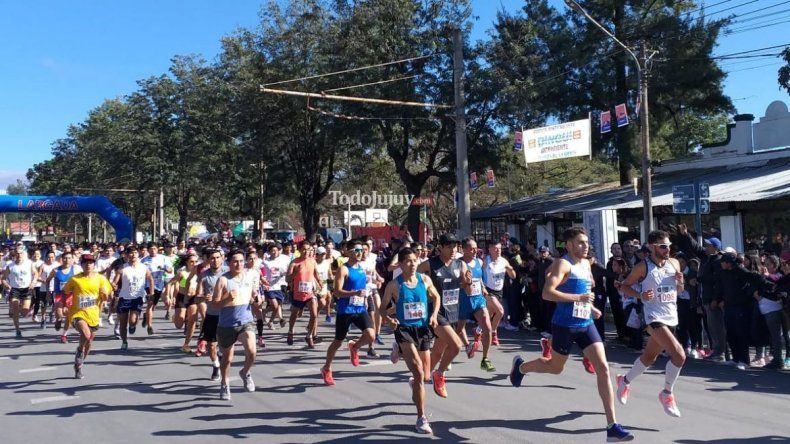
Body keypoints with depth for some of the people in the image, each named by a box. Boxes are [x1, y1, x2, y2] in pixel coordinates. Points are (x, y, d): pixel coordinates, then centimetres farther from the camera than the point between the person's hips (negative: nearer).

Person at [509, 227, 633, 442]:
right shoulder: (563, 264, -14)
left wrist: (591, 307, 13)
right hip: (564, 326, -6)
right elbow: (547, 293, -26)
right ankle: (520, 366, 44)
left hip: (586, 324, 6)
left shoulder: (586, 264, 11)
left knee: (603, 368, -6)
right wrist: (579, 298, -28)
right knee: (555, 368, 13)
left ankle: (612, 426, -4)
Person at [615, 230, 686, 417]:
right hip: (655, 317, -7)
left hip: (671, 318, 7)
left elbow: (679, 291, 19)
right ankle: (667, 394, -1)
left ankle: (625, 381, 40)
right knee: (679, 355, -20)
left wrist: (680, 282, -4)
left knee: (649, 357, 17)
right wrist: (640, 295, -17)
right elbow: (624, 286, -1)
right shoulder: (643, 267, -10)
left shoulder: (674, 263, 7)